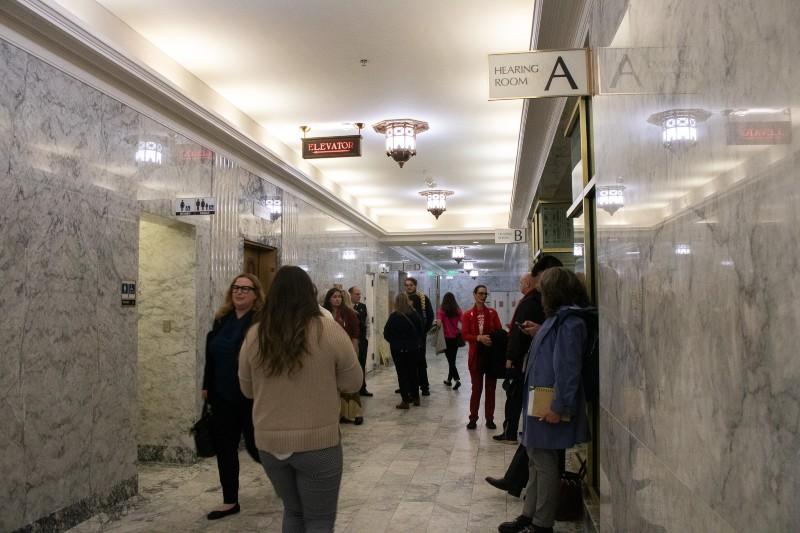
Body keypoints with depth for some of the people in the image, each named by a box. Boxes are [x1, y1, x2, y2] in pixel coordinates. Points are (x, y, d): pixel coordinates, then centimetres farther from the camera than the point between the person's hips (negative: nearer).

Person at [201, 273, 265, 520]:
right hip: (223, 396, 7)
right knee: (224, 447, 11)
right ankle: (230, 501, 24)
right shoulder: (222, 319, 8)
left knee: (255, 446, 3)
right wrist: (207, 386, 15)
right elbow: (211, 356, 15)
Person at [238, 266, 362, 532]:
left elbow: (248, 390, 10)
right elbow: (353, 383, -2)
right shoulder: (329, 331, -12)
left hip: (269, 442, 4)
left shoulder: (254, 335, -3)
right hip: (318, 442, -3)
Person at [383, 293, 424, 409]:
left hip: (399, 349, -4)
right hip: (413, 348, 4)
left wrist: (394, 341, 4)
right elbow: (420, 329, 7)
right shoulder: (414, 315, -4)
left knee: (402, 374, 3)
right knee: (413, 372, 15)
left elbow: (386, 333, -13)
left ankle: (405, 400, 3)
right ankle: (415, 397, 24)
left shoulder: (394, 316, -16)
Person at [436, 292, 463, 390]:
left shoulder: (441, 310, -7)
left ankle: (457, 380, -14)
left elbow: (439, 321, -23)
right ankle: (449, 380, 27)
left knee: (450, 360, 0)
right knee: (452, 359, 16)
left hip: (446, 338, -4)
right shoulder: (457, 310, 1)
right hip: (456, 337, 4)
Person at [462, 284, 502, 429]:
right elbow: (465, 335, -8)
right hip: (476, 355, -1)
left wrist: (493, 339, -20)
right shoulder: (468, 315, -1)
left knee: (490, 388, 7)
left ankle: (489, 419, 15)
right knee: (476, 388, 3)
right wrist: (479, 337, -24)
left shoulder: (492, 313, 3)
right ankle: (473, 419, 13)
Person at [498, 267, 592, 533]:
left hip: (550, 406, -10)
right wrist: (537, 332, 14)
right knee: (536, 459, 16)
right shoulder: (559, 318, 13)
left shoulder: (569, 322, -18)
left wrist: (559, 407, -23)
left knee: (544, 462, 0)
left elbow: (568, 368, -23)